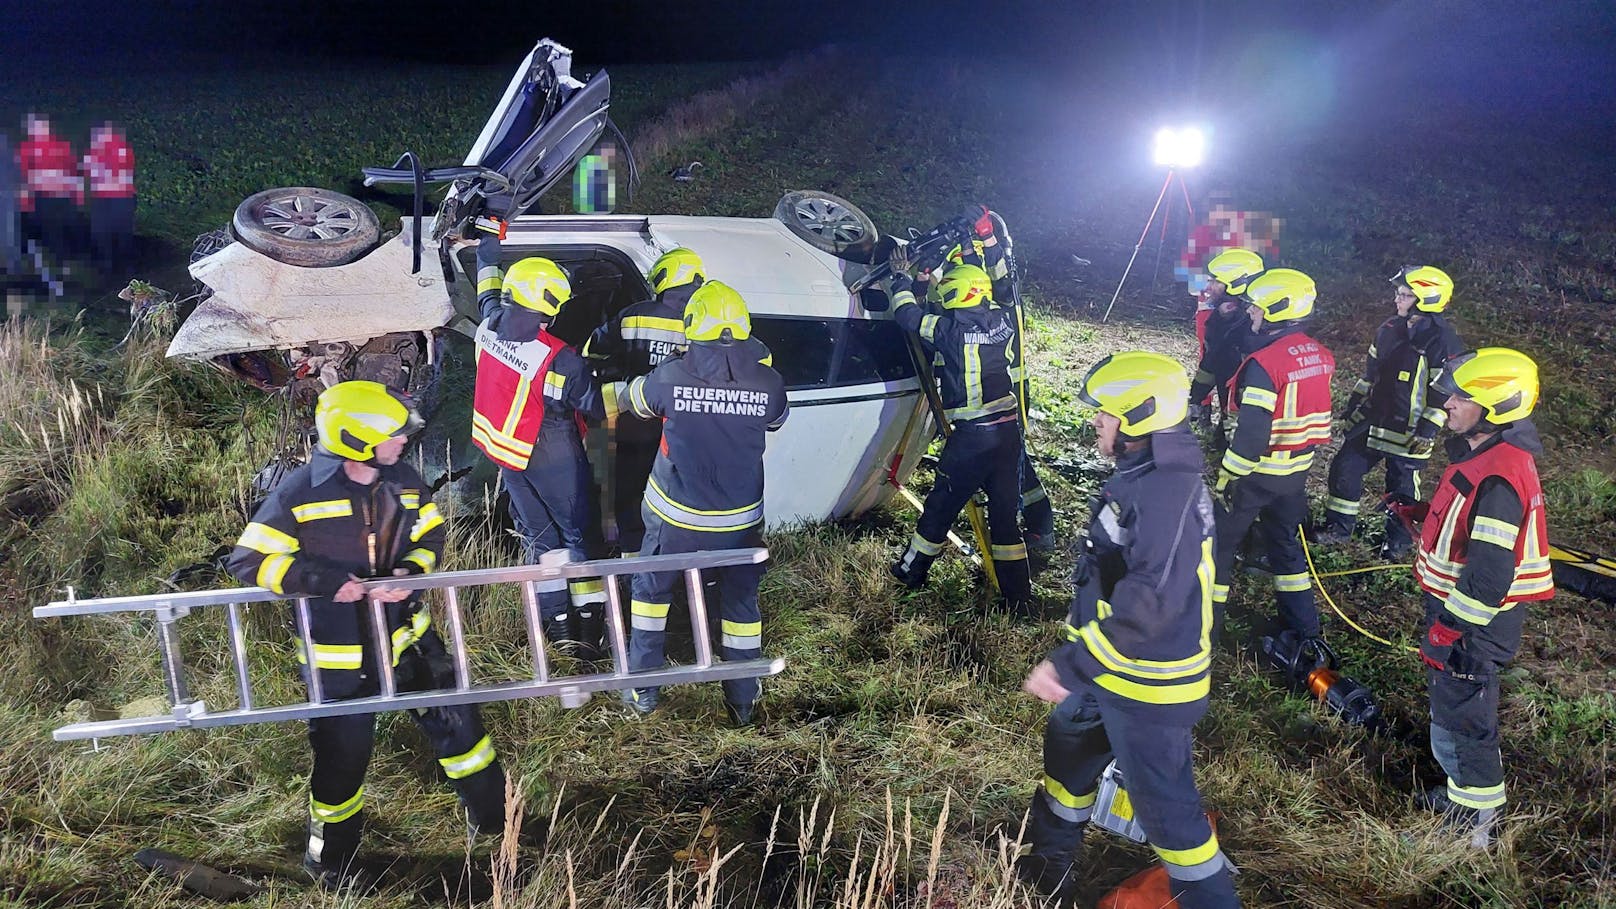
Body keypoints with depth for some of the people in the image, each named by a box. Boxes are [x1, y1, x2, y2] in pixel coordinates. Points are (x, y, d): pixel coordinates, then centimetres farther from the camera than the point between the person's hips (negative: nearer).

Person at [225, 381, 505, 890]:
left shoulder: (402, 479, -4)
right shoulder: (301, 493, -19)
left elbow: (429, 536, 8)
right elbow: (248, 561, -14)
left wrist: (410, 571, -14)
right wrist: (323, 582, -24)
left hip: (405, 634, 4)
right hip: (339, 654, -4)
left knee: (455, 720, 9)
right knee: (343, 756, 8)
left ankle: (495, 816, 32)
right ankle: (330, 860, 35)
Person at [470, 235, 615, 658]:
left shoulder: (491, 326, -9)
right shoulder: (559, 360, -27)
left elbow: (489, 294, 14)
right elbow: (597, 404, -16)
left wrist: (488, 249, 32)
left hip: (504, 451, 6)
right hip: (553, 460, -6)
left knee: (540, 536, 16)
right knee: (579, 535, 8)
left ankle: (558, 624, 18)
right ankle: (590, 629, 10)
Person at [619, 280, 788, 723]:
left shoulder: (670, 376, -17)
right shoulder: (768, 382, -13)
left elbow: (631, 399, 4)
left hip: (673, 515, -1)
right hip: (739, 519, 1)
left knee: (651, 590, 21)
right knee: (740, 601, 19)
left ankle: (643, 690, 27)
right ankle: (742, 701, 28)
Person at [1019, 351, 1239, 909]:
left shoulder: (1167, 493, -28)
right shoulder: (1144, 477, 4)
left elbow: (1151, 604, -34)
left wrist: (1070, 666, -30)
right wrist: (1084, 629, 25)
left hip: (1147, 680, -11)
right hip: (1115, 667, 11)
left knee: (1162, 798, 2)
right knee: (1068, 740, 25)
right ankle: (1048, 861, 45)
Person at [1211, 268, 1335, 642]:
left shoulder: (1264, 363, -23)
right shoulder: (1320, 356, 1)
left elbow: (1251, 432, -25)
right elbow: (1318, 414, 11)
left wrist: (1229, 477, -17)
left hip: (1257, 472, -7)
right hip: (1297, 470, 7)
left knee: (1219, 542, 8)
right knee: (1286, 542, 20)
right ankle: (1303, 628, 25)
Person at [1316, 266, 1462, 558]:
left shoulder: (1441, 340, -17)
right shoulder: (1389, 329, 5)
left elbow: (1443, 392, -16)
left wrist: (1428, 431, -17)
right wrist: (1354, 404, 18)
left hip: (1408, 432, -7)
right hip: (1372, 419, 7)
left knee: (1402, 485, 7)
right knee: (1345, 467, 9)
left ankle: (1399, 540, 26)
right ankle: (1339, 527, 23)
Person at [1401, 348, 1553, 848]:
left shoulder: (1498, 478, -27)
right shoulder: (1485, 456, 5)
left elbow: (1490, 573, -28)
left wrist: (1448, 630, -23)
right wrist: (1418, 513, 10)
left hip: (1474, 622, -10)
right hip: (1460, 608, 10)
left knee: (1461, 716, 4)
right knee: (1454, 708, 24)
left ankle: (1474, 821, 19)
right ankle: (1468, 791, 42)